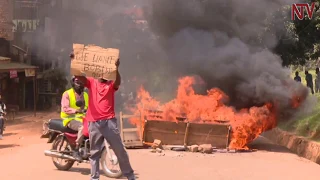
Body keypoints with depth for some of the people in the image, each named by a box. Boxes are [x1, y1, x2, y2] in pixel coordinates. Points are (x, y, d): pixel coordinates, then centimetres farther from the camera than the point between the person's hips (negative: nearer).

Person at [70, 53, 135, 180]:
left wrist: (116, 68, -33)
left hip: (109, 121, -1)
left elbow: (118, 81, -16)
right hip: (94, 123, 1)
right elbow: (78, 76, -4)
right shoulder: (91, 82, 10)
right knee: (94, 152, 7)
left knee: (120, 150, 5)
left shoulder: (111, 84, 7)